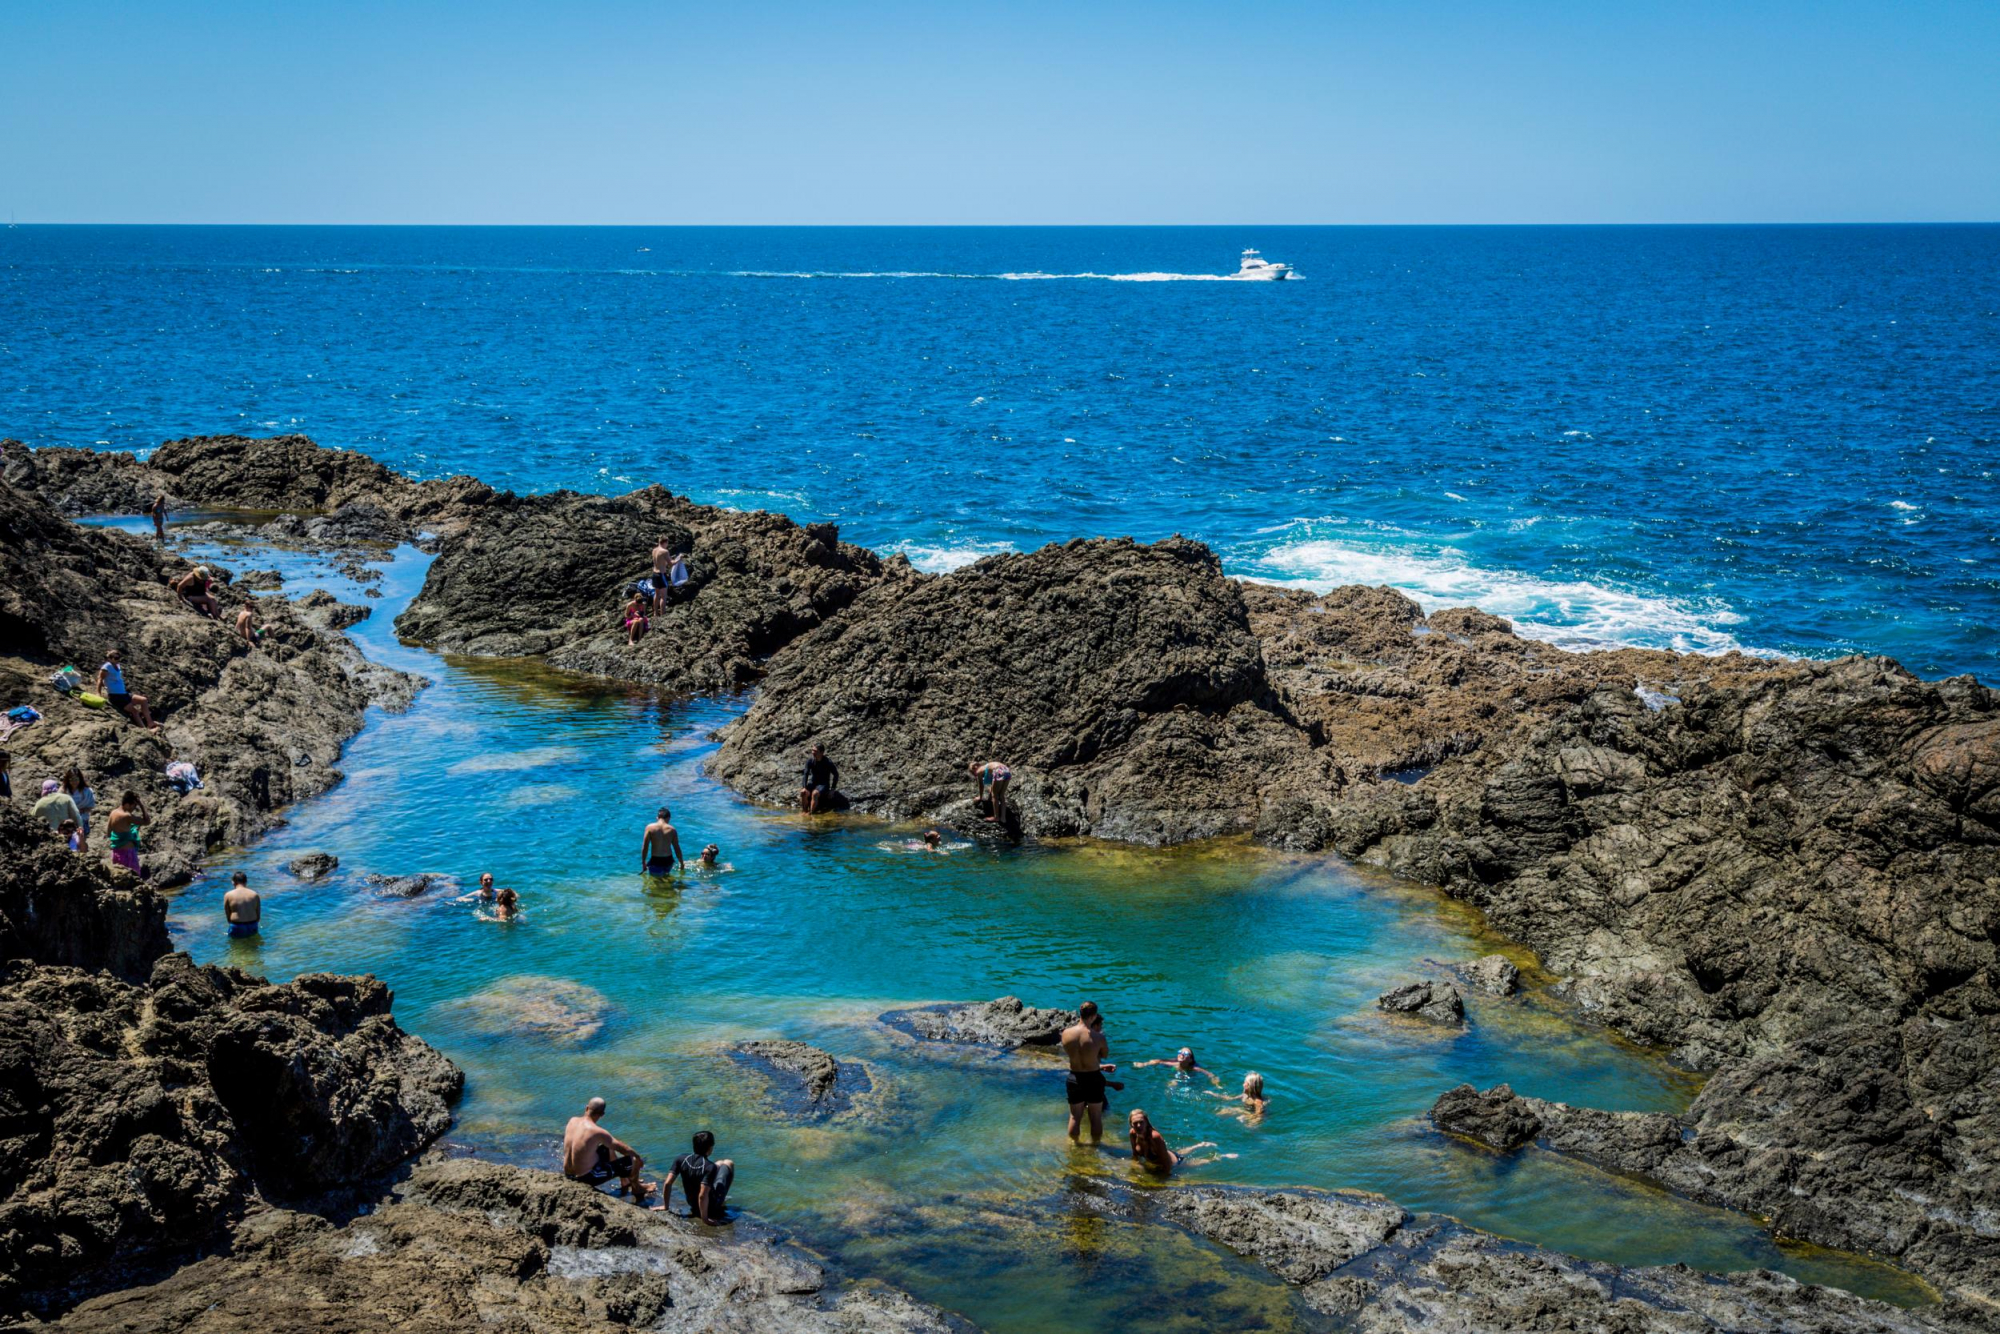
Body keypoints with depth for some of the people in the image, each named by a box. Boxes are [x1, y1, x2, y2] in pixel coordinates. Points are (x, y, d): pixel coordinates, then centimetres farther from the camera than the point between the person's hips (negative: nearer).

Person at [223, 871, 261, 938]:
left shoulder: (228, 895, -2)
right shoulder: (255, 895, 3)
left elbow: (228, 917, 1)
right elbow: (258, 917, 5)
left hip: (237, 930, -3)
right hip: (253, 929, 3)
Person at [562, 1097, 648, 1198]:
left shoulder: (572, 1121, -5)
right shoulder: (597, 1132, -26)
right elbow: (623, 1149, -16)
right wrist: (638, 1157, 2)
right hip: (587, 1178, -8)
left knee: (609, 1149, 30)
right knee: (633, 1161, 4)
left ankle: (625, 1184, 44)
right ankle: (636, 1189, 35)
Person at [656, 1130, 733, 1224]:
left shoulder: (681, 1159, -17)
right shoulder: (710, 1167, -31)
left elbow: (667, 1184, -18)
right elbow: (702, 1196, -36)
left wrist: (665, 1206, -5)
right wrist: (704, 1219, -26)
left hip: (692, 1205, 5)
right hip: (711, 1207, -5)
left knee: (719, 1163, 23)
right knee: (728, 1164, 13)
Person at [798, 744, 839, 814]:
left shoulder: (828, 763, -17)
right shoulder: (810, 760, -8)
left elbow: (836, 775, -4)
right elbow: (805, 774, -8)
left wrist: (832, 789, -9)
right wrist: (804, 787, -21)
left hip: (824, 785, -4)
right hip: (813, 783, 4)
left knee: (814, 793, -36)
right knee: (803, 792, -28)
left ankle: (811, 814, -31)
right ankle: (805, 812, -18)